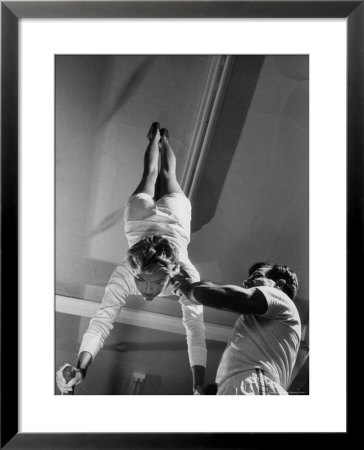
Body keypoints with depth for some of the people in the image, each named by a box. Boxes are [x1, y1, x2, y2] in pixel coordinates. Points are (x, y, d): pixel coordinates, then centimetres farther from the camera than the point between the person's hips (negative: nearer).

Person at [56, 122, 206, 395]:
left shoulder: (187, 276, -46)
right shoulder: (124, 274, -45)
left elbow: (195, 329, -47)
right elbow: (102, 322, -49)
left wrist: (198, 387, -55)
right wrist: (80, 370, -64)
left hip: (174, 211, 0)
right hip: (141, 212, 0)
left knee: (168, 176, 34)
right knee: (150, 172, 33)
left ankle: (164, 139, 66)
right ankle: (155, 138, 65)